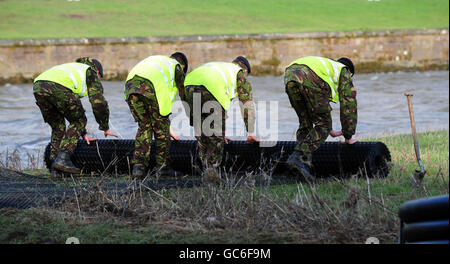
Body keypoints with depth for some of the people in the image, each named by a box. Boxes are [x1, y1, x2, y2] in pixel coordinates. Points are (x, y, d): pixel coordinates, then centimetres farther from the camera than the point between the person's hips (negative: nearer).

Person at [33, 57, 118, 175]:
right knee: (78, 122, 12)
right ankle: (63, 159, -4)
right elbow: (99, 103, 19)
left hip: (38, 86, 7)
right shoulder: (91, 73, 26)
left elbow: (74, 108, 45)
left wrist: (84, 134, 45)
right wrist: (105, 128, 31)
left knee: (57, 127, 21)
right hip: (59, 88, -7)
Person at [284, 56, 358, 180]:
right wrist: (348, 137, 31)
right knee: (323, 125, 4)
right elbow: (349, 105, 26)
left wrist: (331, 130, 60)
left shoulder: (328, 66, 47)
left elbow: (320, 106, 54)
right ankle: (299, 156, -14)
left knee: (305, 123, 19)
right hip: (311, 79, -6)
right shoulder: (344, 73, 30)